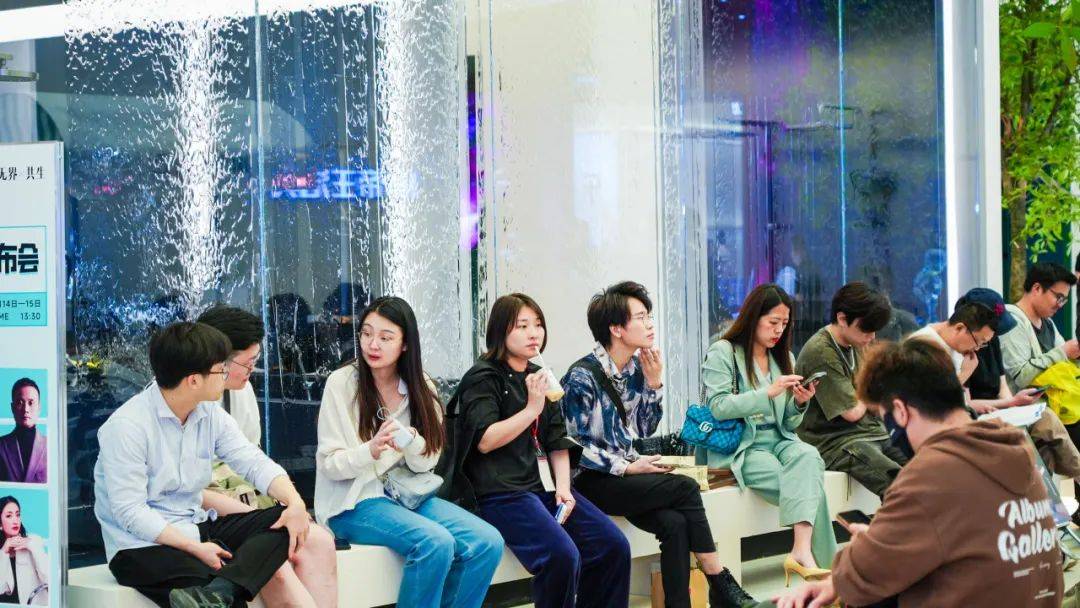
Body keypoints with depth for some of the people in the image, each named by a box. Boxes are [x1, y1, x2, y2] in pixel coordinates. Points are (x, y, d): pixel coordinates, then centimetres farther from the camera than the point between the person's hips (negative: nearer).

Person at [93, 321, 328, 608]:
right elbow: (130, 512, -20)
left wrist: (295, 503, -18)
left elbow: (254, 463, 3)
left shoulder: (211, 414, 7)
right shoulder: (125, 426, -16)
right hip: (142, 545, -9)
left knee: (284, 520, -14)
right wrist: (195, 548, -25)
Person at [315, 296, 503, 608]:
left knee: (488, 542, -17)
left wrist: (411, 440, -19)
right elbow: (329, 464, -8)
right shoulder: (341, 383, -7)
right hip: (354, 502, -5)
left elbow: (425, 464, 4)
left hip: (407, 494, 5)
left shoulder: (420, 387, 6)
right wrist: (371, 451, -28)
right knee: (435, 543, -31)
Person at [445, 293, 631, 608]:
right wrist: (532, 409, -17)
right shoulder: (483, 378, -2)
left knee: (614, 546, -10)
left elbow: (558, 442, 17)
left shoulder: (539, 377, 20)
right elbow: (484, 440, -13)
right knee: (563, 556, -29)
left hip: (544, 485, 7)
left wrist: (563, 488, 2)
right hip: (501, 491, -7)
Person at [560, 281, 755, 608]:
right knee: (685, 489, -22)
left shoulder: (636, 368, 7)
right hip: (591, 481, -6)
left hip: (626, 471, 6)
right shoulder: (582, 377, -14)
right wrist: (627, 468, -16)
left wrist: (654, 383, 0)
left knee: (675, 523, -24)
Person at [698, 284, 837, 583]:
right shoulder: (722, 353, -1)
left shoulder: (784, 358, 18)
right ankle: (812, 555, -25)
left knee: (808, 456, -32)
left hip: (778, 442, 5)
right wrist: (768, 393, -20)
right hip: (738, 449, -5)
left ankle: (802, 552, -43)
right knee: (808, 482, -28)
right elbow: (718, 408, -14)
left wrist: (799, 404, -5)